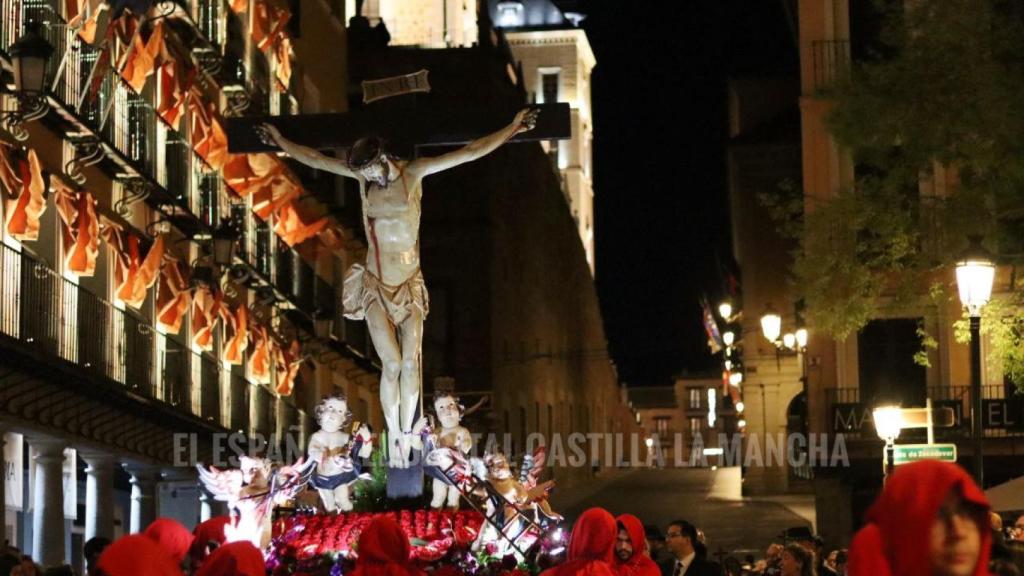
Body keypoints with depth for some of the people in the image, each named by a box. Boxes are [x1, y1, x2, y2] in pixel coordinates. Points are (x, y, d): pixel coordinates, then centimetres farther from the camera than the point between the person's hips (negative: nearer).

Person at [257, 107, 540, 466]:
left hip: (410, 285, 0)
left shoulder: (413, 173, -4)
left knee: (411, 361, -4)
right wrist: (280, 141, 16)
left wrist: (513, 128, -3)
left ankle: (407, 433, 5)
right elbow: (313, 159, 10)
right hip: (375, 286, 0)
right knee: (392, 363, -9)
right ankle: (394, 434, 0)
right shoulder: (363, 175, -1)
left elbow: (471, 152, -4)